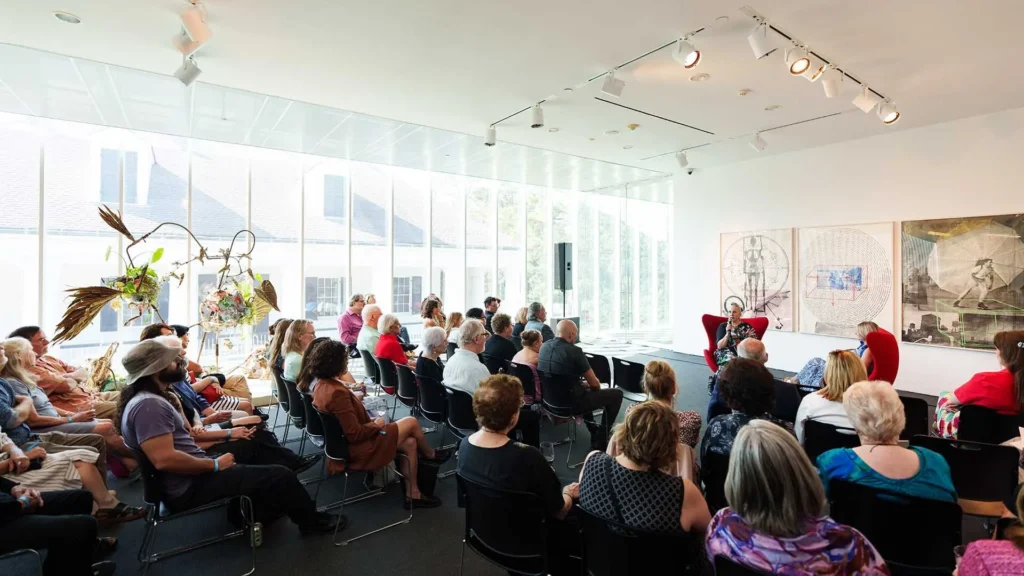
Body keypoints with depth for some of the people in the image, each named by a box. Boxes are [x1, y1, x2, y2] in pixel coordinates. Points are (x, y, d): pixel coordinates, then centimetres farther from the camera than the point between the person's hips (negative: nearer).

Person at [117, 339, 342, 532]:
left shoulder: (152, 399, 10)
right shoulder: (148, 404, -23)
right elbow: (164, 459, -30)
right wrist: (215, 464, -20)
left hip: (190, 478, 11)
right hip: (189, 487, -11)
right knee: (281, 476, -10)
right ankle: (313, 521, 13)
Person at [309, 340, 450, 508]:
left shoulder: (320, 385, 0)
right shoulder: (337, 393, -31)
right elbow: (355, 434, -27)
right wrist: (376, 425, -10)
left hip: (343, 443, 9)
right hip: (356, 450, -9)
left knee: (410, 443, 9)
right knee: (411, 422, 1)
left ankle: (413, 494, 17)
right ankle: (430, 455, 30)